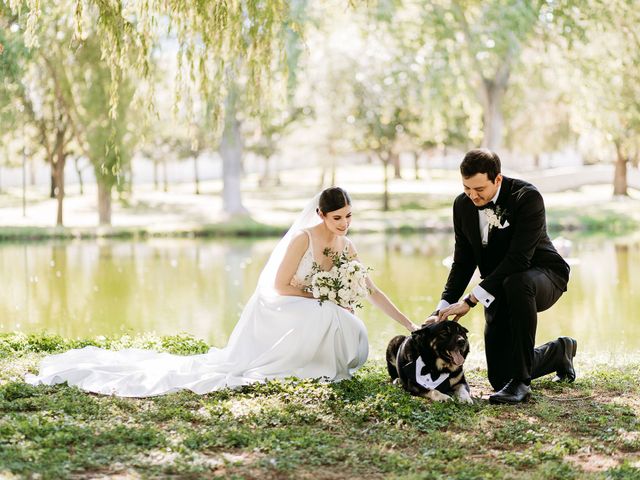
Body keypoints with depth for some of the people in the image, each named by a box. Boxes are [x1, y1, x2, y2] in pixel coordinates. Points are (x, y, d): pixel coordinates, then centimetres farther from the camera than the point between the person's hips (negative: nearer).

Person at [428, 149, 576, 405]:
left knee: (516, 283, -42)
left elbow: (518, 259, -31)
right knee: (499, 377, -2)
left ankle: (521, 382, -30)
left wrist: (471, 300, -33)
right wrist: (443, 307, -12)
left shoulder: (528, 197, -23)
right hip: (499, 290, 6)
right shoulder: (462, 205, -4)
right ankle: (560, 351, 29)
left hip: (543, 277, -5)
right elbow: (463, 263, 2)